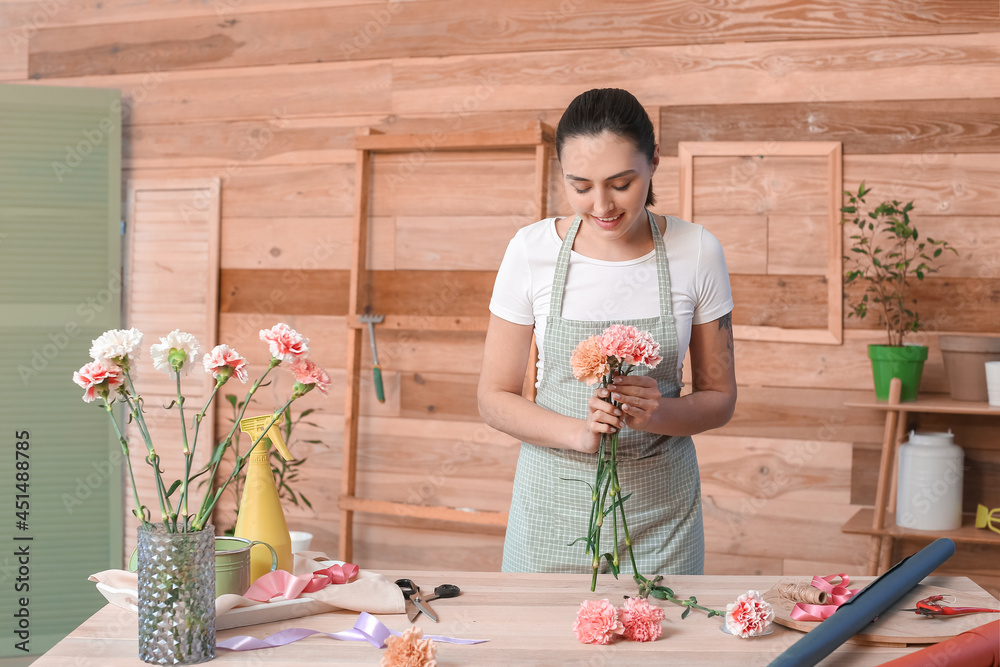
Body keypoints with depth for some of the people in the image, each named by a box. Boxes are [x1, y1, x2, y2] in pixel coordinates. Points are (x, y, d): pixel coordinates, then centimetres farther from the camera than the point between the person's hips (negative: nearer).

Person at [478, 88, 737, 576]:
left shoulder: (696, 252, -7)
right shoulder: (532, 250, -9)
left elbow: (719, 397, 1)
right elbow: (494, 397, -3)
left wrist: (657, 415, -20)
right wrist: (577, 432, -21)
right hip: (554, 504, 0)